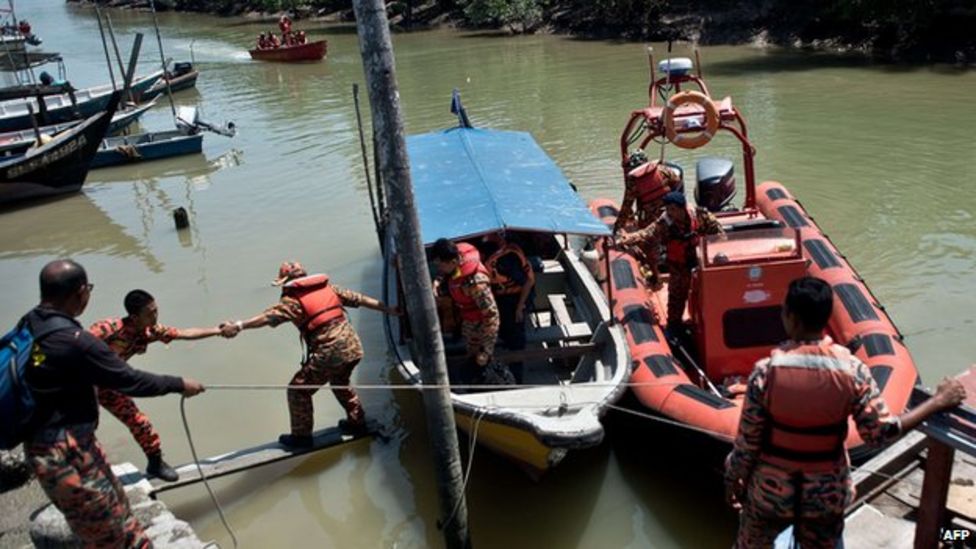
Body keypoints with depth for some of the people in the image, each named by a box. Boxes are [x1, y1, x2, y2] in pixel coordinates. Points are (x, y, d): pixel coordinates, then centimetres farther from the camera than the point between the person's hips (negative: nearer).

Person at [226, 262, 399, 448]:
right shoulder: (329, 288, 15)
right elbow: (360, 299, 19)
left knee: (299, 390, 11)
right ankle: (357, 422, 40)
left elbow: (268, 317, -16)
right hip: (353, 347, 7)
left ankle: (301, 436, 16)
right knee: (340, 382, 34)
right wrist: (389, 309, 26)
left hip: (328, 354, -7)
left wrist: (240, 325, -22)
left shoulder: (293, 300, -2)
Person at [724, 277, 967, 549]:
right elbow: (880, 431, -11)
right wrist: (938, 401, 0)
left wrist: (733, 477, 3)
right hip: (827, 494, 2)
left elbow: (748, 438, -15)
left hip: (771, 490, -1)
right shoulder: (852, 370, -18)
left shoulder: (767, 370, -22)